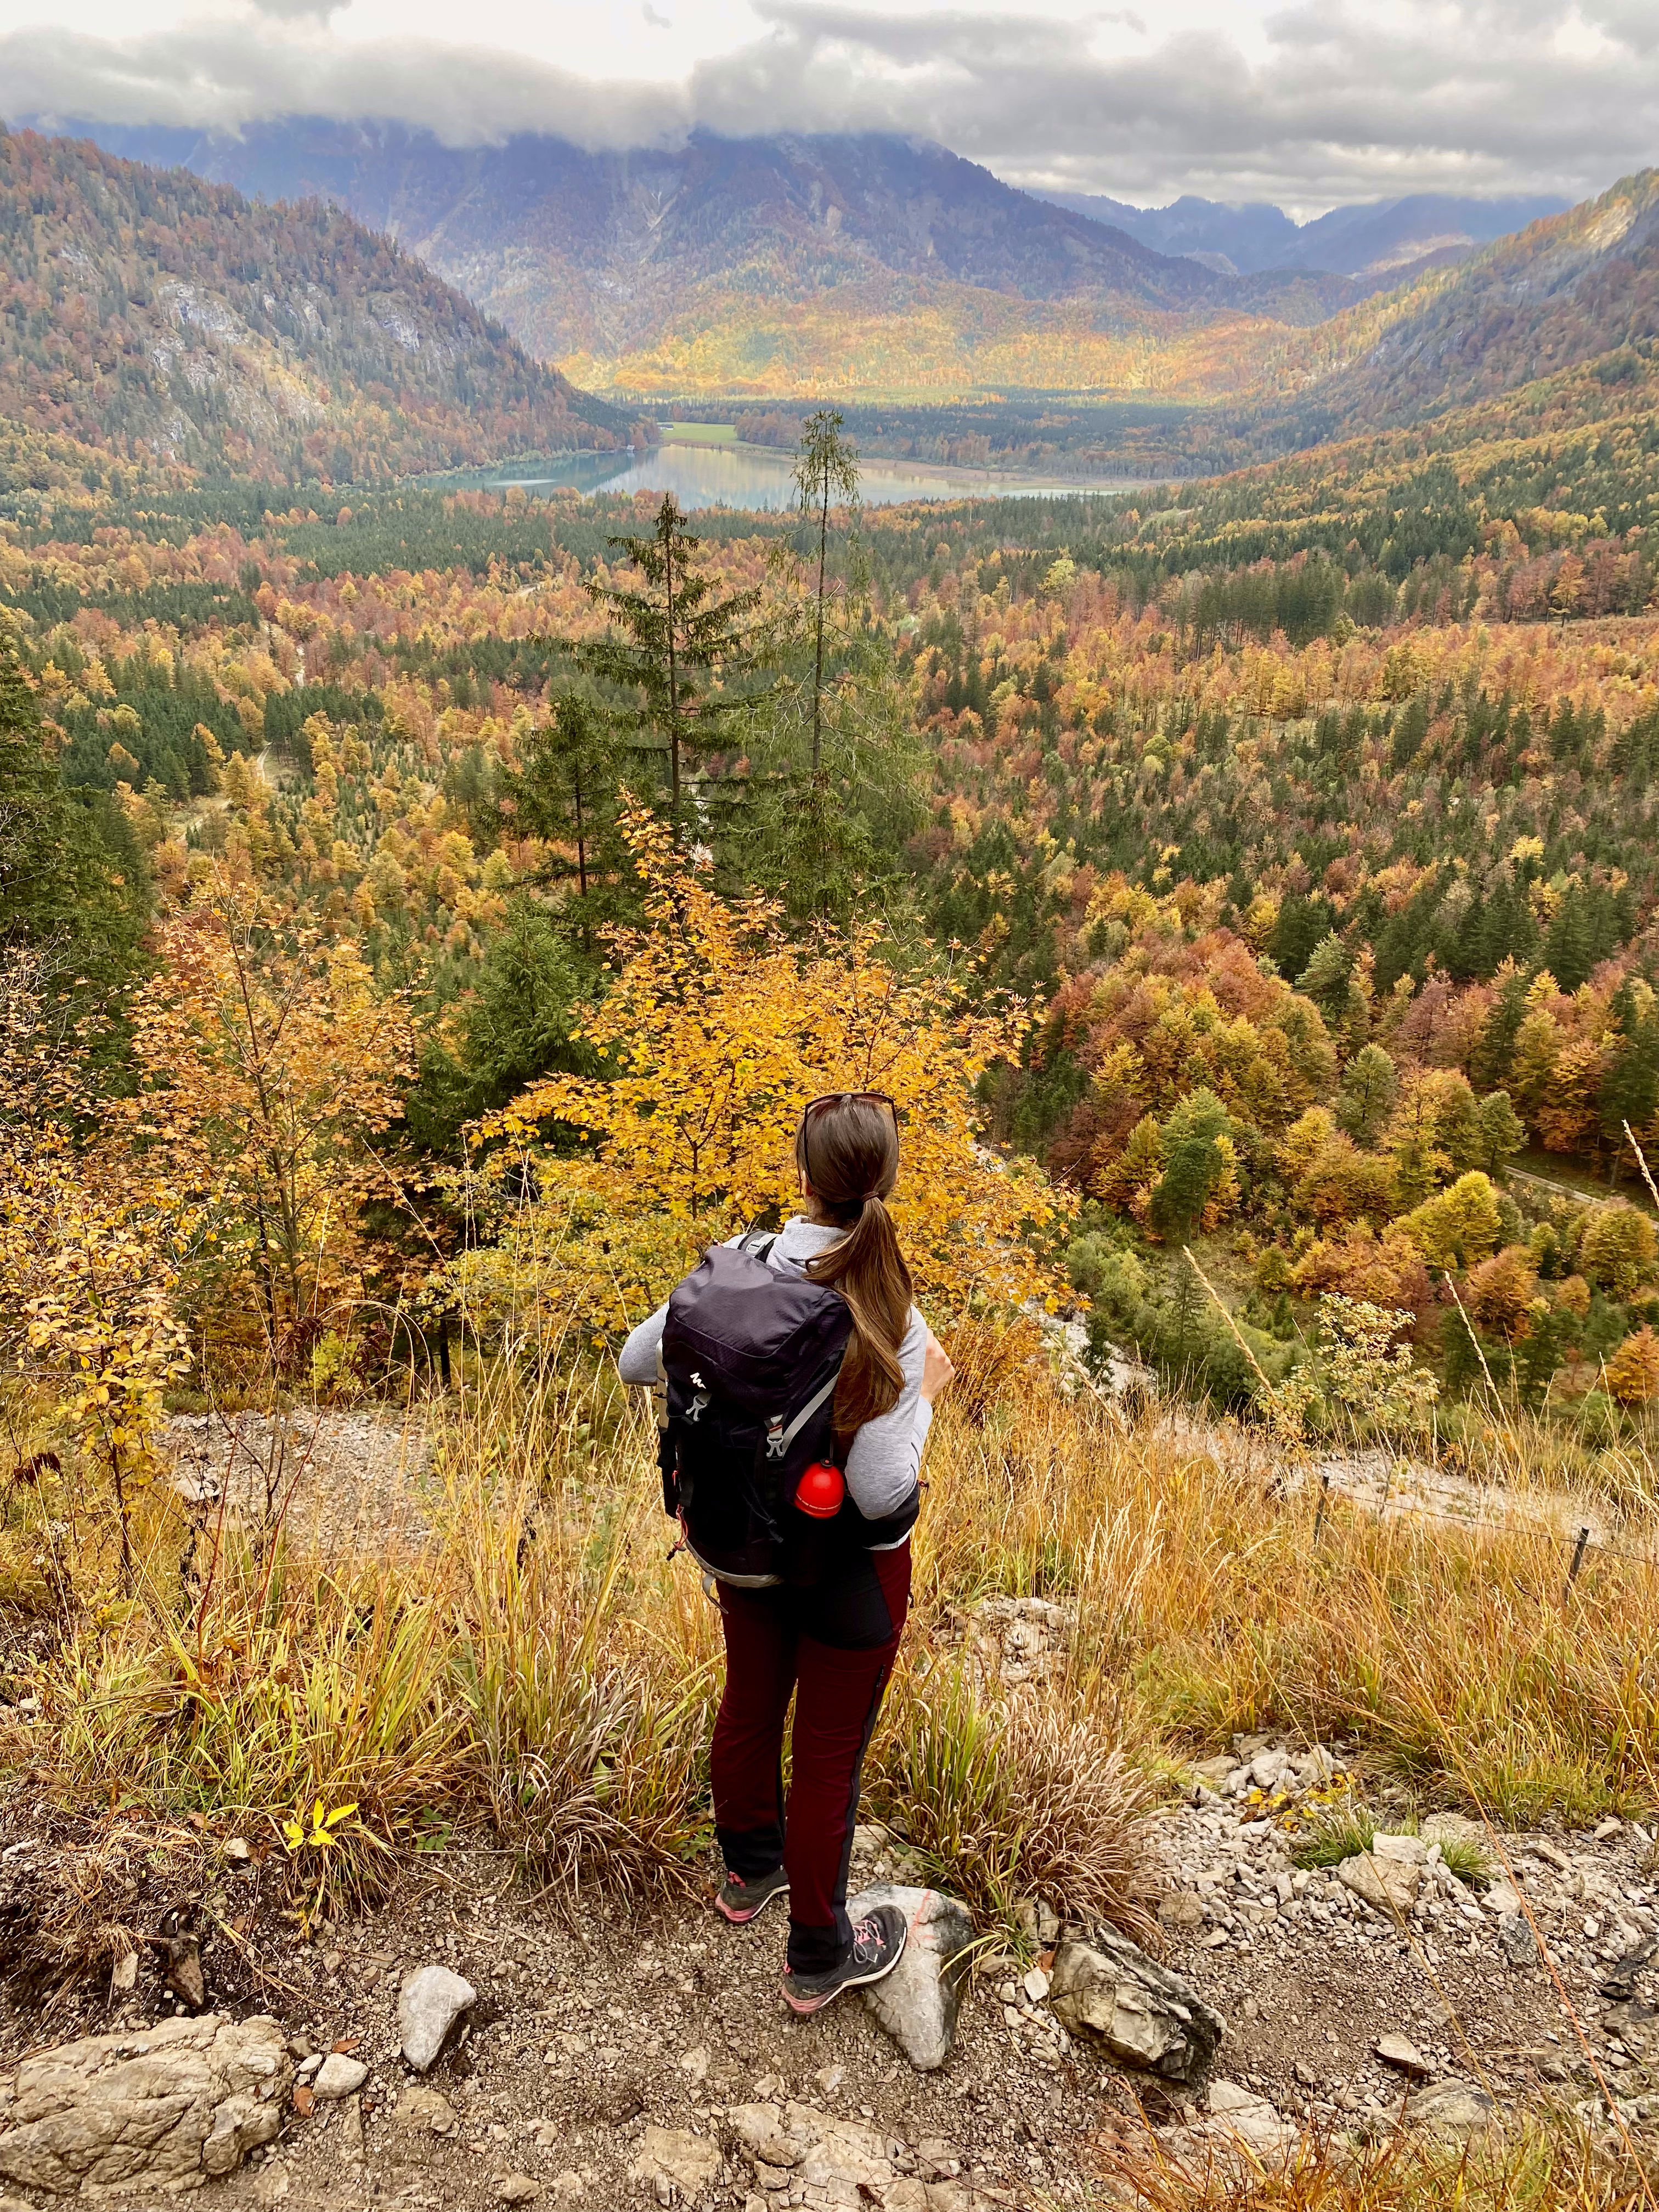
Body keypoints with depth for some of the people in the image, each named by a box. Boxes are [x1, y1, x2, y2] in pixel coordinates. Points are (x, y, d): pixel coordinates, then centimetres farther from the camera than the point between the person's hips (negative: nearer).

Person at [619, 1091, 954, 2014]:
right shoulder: (889, 1324, -30)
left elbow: (636, 1362, -5)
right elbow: (881, 1490, -28)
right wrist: (926, 1392, -15)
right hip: (848, 1569, -5)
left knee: (750, 1705, 28)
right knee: (829, 1754, 15)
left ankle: (750, 1870, 55)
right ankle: (818, 1957, 38)